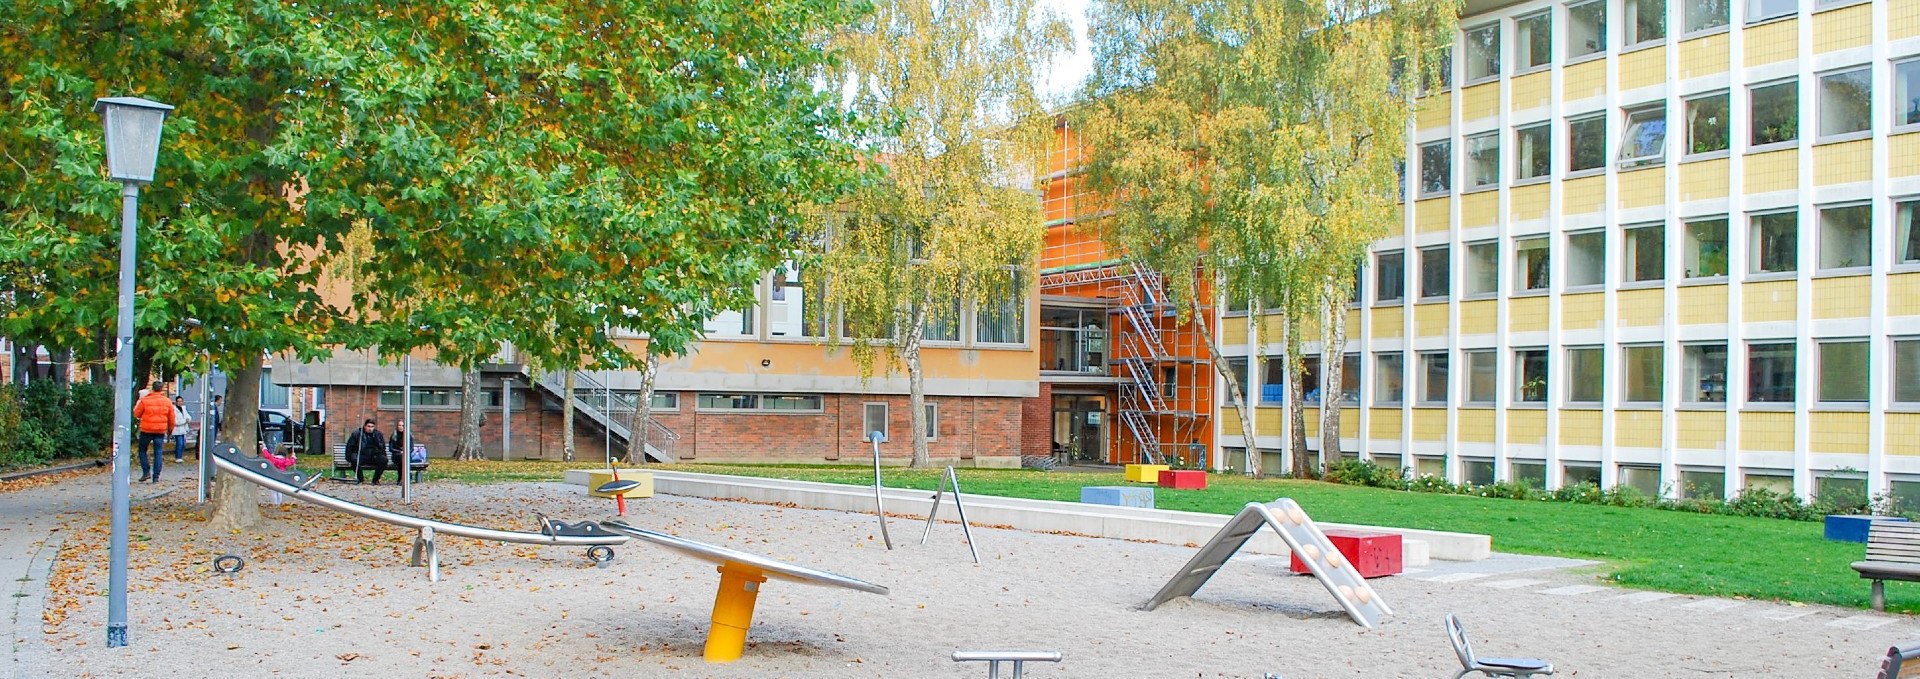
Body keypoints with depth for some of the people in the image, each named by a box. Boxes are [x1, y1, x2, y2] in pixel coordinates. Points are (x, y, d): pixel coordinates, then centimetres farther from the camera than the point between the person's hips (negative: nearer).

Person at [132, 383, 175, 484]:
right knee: (158, 453, 5)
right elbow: (171, 418, 8)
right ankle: (156, 477, 2)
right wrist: (170, 429, 24)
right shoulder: (167, 402, 1)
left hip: (146, 430, -2)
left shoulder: (145, 400, -6)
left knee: (142, 450, 15)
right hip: (160, 431, 2)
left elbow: (136, 414, 4)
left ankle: (146, 472, 4)